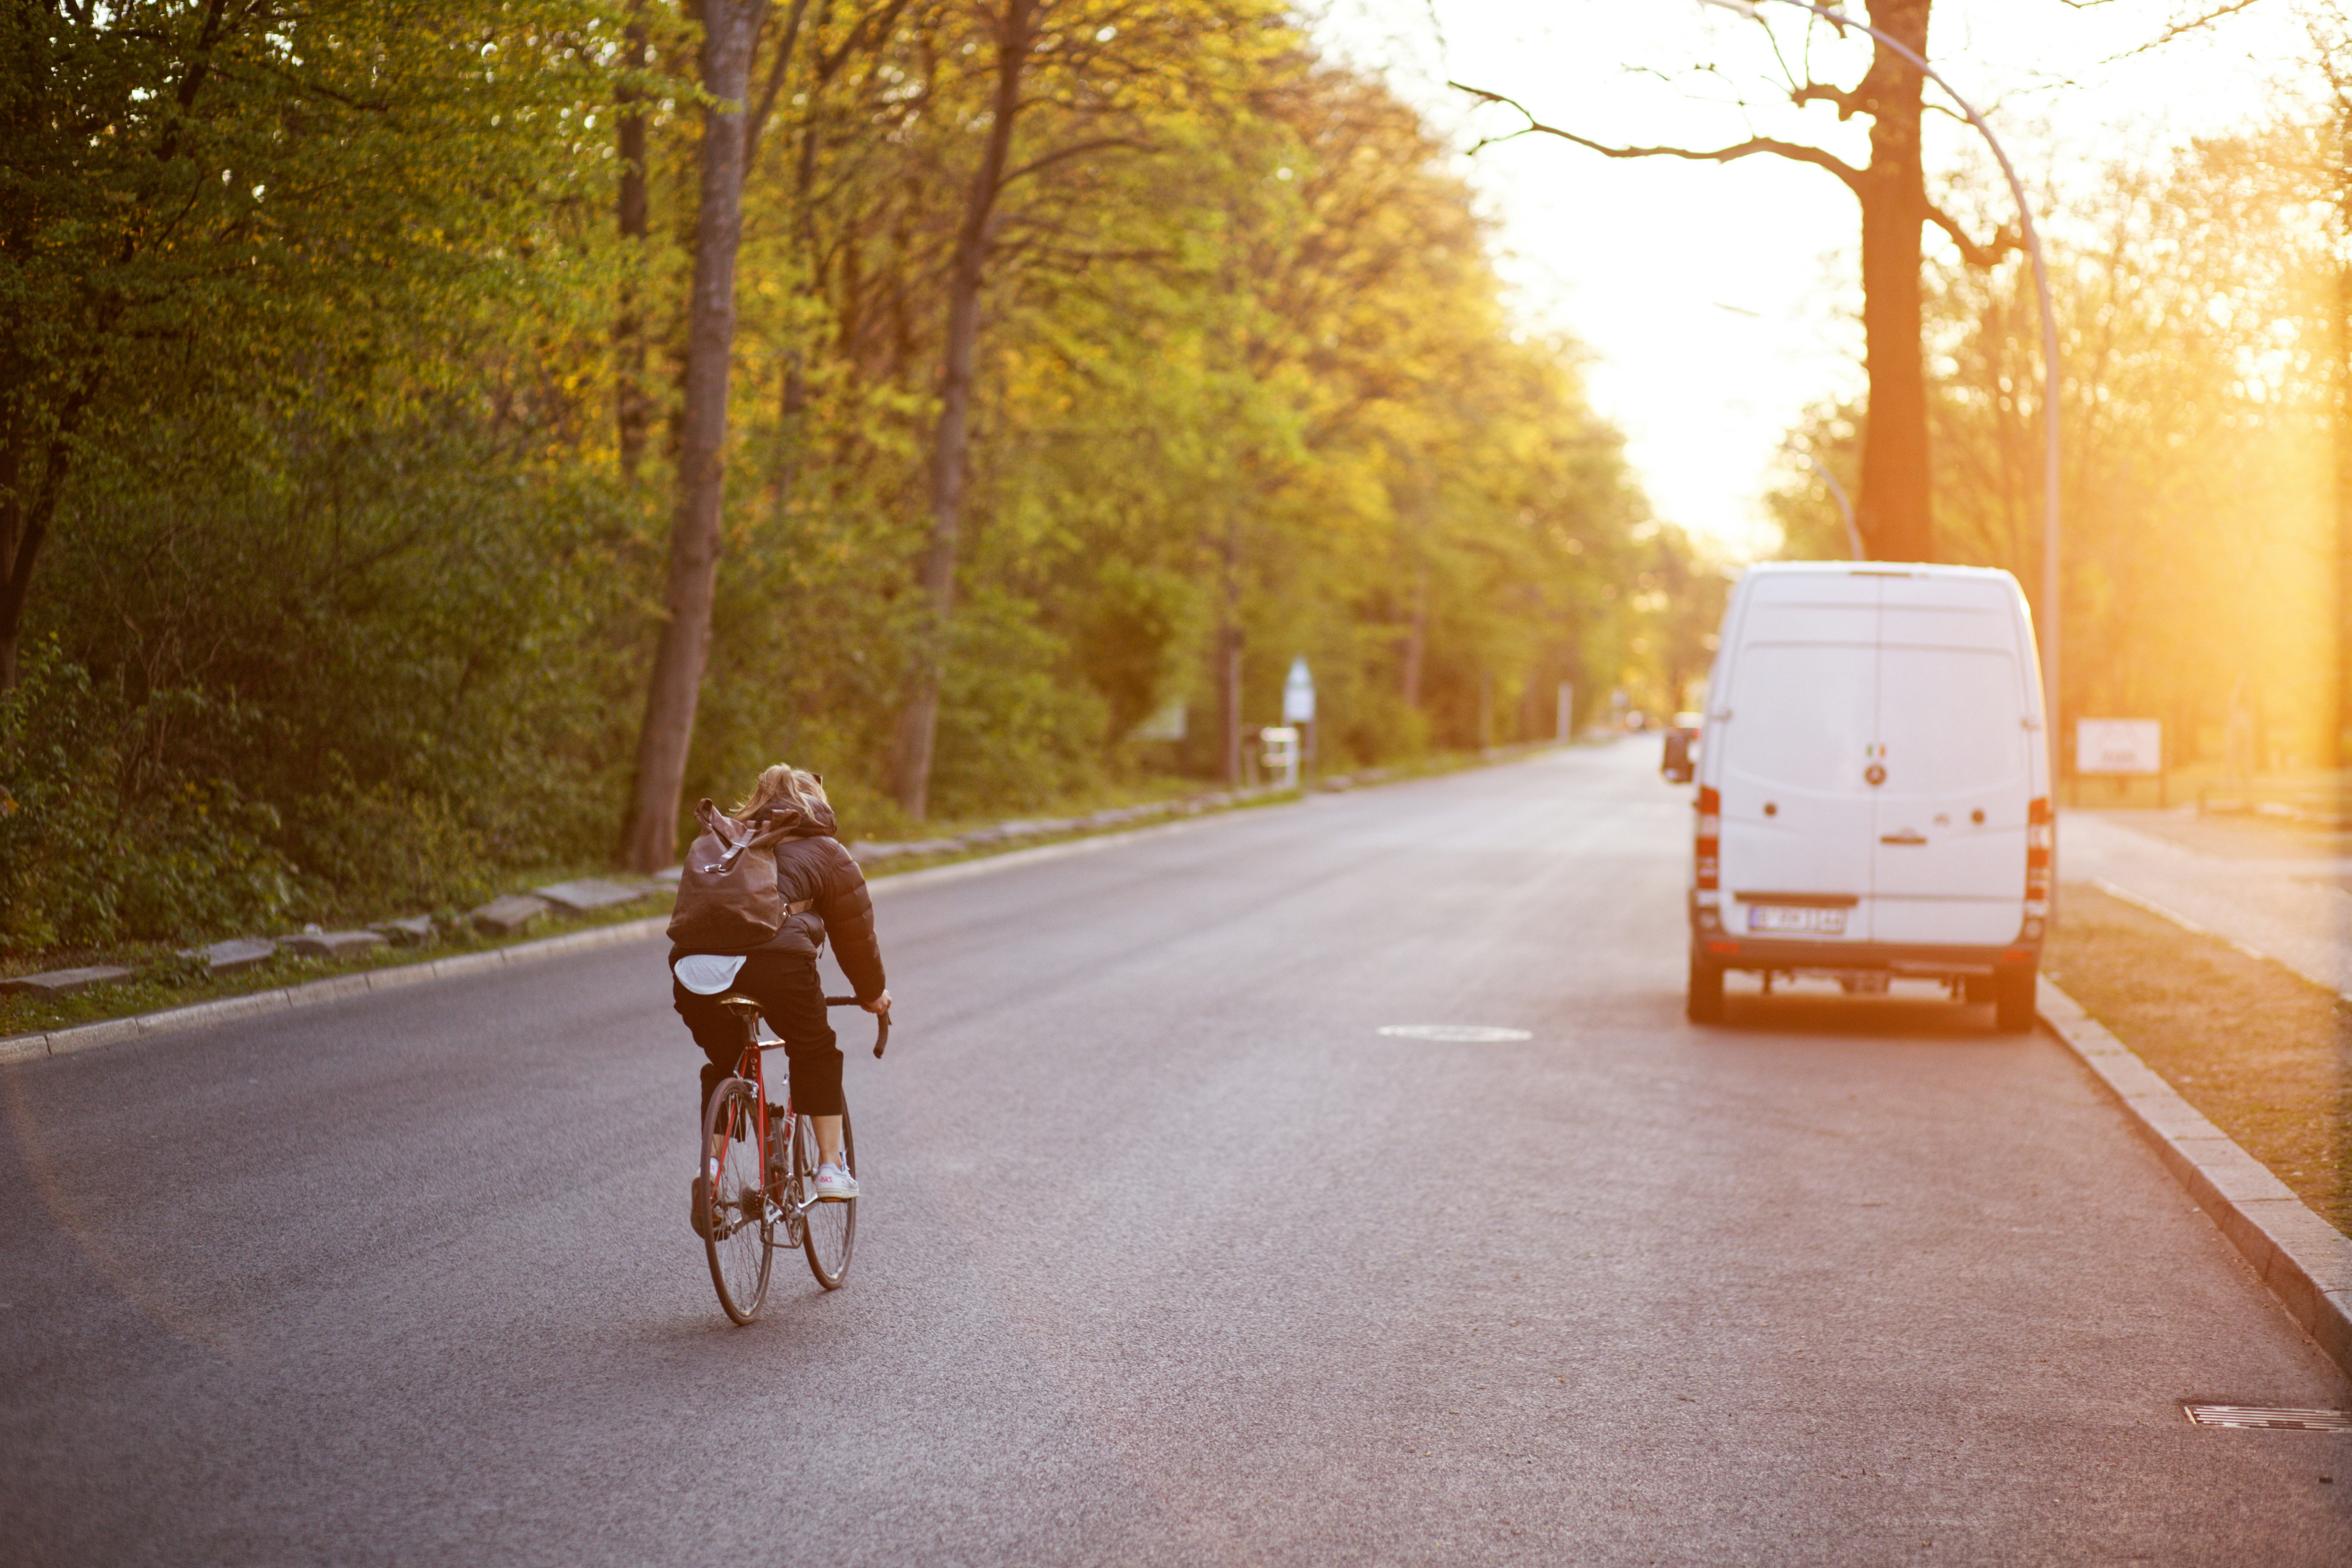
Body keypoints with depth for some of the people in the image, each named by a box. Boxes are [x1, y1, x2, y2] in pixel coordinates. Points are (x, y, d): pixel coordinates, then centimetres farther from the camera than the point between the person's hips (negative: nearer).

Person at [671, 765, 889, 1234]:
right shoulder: (827, 854, 21)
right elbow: (855, 933, 22)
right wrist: (873, 993, 36)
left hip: (696, 967, 4)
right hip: (775, 962, -4)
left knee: (722, 1064, 26)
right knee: (817, 1055, 20)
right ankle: (831, 1167, 16)